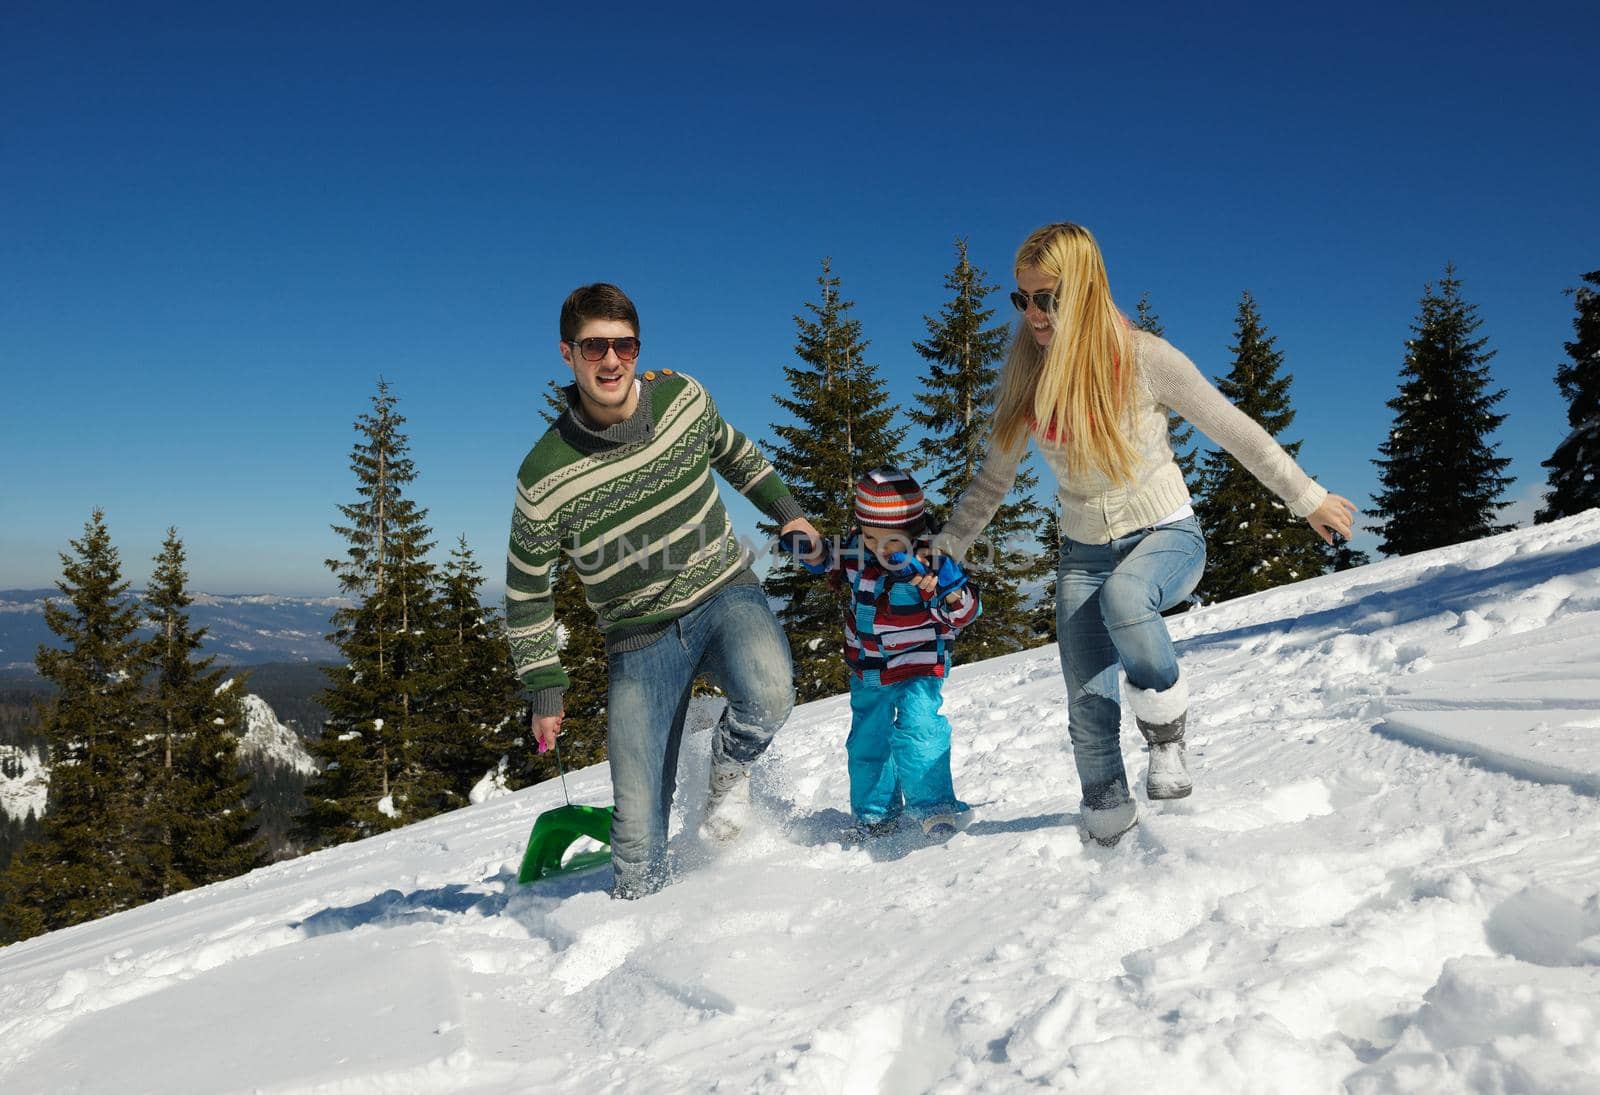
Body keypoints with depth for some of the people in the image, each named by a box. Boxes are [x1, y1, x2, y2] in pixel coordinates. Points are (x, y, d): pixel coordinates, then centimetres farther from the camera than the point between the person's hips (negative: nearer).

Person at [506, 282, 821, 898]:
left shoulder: (682, 396, -6)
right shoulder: (546, 475, -14)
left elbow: (732, 451, 19)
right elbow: (526, 589, -1)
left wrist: (785, 509, 20)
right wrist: (543, 690, 1)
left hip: (724, 592, 2)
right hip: (639, 637, -1)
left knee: (767, 697, -31)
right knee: (637, 820, -5)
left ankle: (729, 767, 3)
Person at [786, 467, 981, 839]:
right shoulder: (854, 548, -9)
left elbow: (965, 613, -20)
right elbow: (826, 561, 13)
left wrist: (950, 589, -41)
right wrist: (806, 547, -6)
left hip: (918, 670, -5)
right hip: (867, 672, 5)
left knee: (918, 731, -25)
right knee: (866, 743, 14)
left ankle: (933, 806, -10)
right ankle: (875, 815, 31)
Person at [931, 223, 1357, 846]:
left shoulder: (1143, 358, -15)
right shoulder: (1024, 378, -3)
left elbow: (1232, 429, -6)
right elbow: (994, 477, 10)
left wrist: (1306, 499, -1)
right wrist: (946, 548, 8)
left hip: (1166, 535, -4)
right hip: (1084, 549, 4)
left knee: (1123, 598, -38)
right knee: (1087, 699, -4)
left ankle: (1167, 735, -15)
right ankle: (1107, 811, 22)